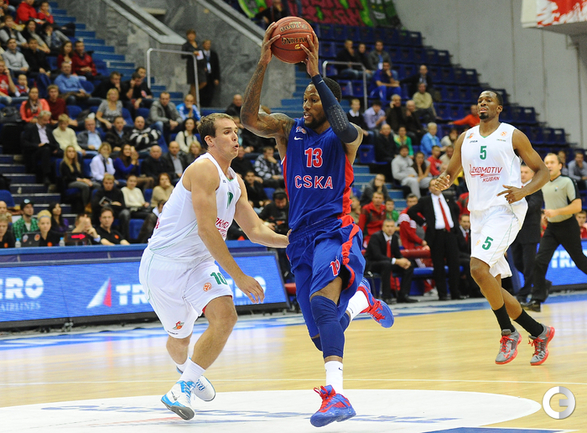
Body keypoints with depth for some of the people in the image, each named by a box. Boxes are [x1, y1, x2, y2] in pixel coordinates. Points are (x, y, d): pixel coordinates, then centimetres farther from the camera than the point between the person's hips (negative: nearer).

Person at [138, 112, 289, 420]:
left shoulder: (235, 181, 9)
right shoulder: (204, 170, -19)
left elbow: (255, 231, 12)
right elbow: (206, 230, -25)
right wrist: (239, 277, -25)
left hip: (199, 262, 7)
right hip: (164, 261, -7)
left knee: (225, 316, -7)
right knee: (180, 335, 1)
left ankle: (184, 388, 7)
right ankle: (185, 369, 30)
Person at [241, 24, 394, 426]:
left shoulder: (348, 136, -1)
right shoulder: (288, 129, 7)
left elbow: (345, 129, -27)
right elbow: (249, 117, -11)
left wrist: (317, 75, -27)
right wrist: (263, 65, -22)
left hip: (335, 230, -5)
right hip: (301, 234, 5)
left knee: (322, 300, -32)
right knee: (323, 332, 5)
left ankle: (337, 394, -38)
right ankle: (362, 298, 36)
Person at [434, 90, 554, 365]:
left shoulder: (512, 135, 0)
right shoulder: (465, 138, 14)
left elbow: (542, 171, 2)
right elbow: (450, 173, 21)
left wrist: (524, 191, -18)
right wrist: (440, 183, -4)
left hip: (505, 210, -6)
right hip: (478, 215, 7)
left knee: (478, 268, -25)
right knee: (492, 286, 5)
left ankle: (508, 333, -10)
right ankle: (539, 332, 20)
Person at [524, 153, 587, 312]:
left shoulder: (567, 182, -12)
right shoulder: (543, 184, 8)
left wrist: (556, 212, -23)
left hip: (567, 226, -5)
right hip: (551, 227, 5)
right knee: (540, 261, -10)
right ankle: (537, 300, -11)